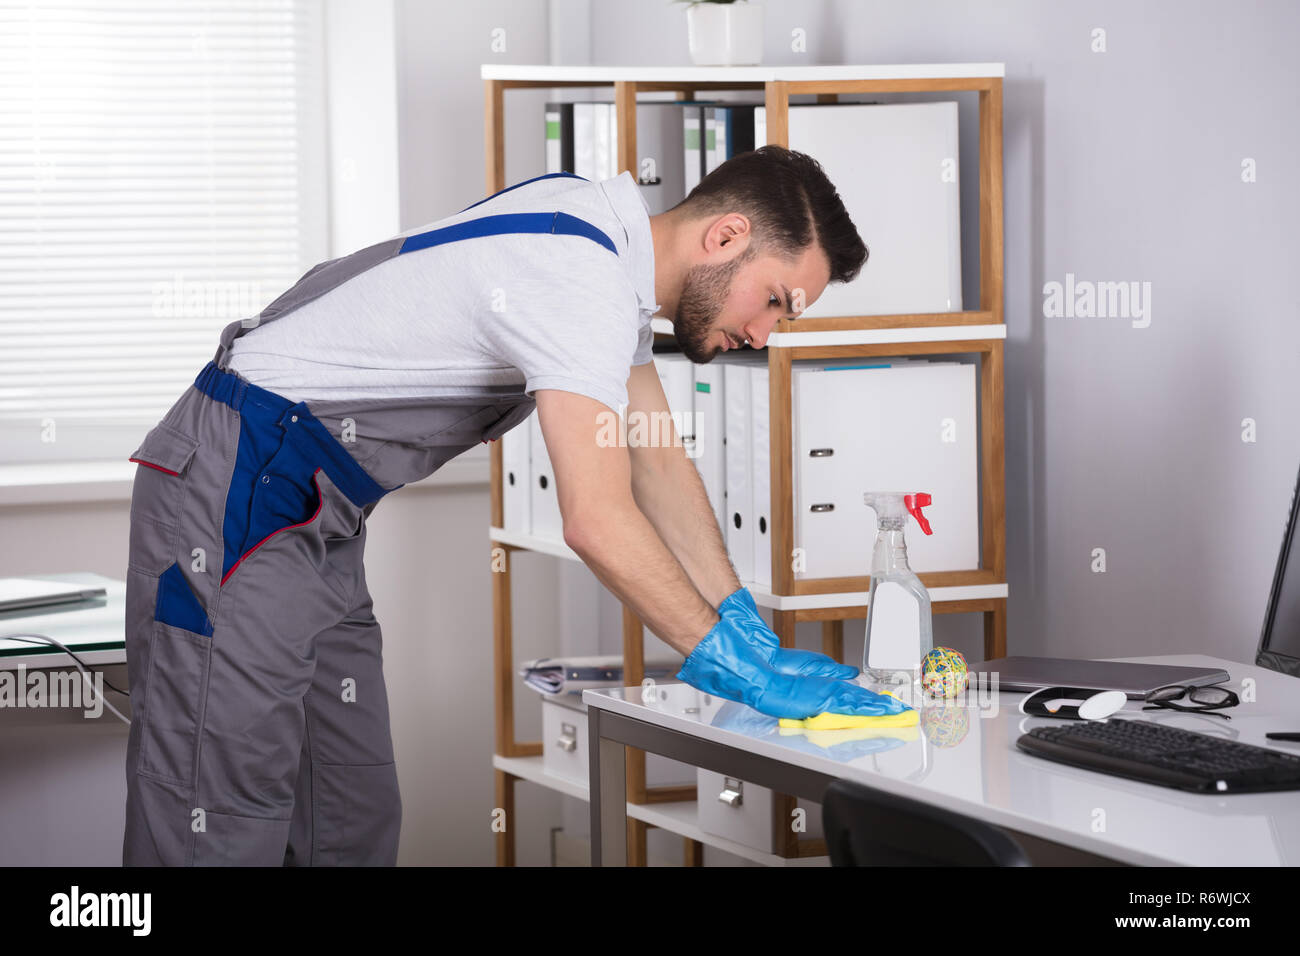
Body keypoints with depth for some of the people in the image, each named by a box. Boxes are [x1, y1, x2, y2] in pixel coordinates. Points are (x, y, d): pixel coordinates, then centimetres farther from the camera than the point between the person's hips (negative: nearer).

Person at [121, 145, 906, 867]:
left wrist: (749, 626, 2)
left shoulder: (611, 242, 8)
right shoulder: (581, 278, -24)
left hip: (318, 523, 10)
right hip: (238, 491, -10)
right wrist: (738, 665, -22)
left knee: (352, 817, 7)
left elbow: (660, 465, 11)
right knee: (224, 824, -12)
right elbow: (598, 521, -30)